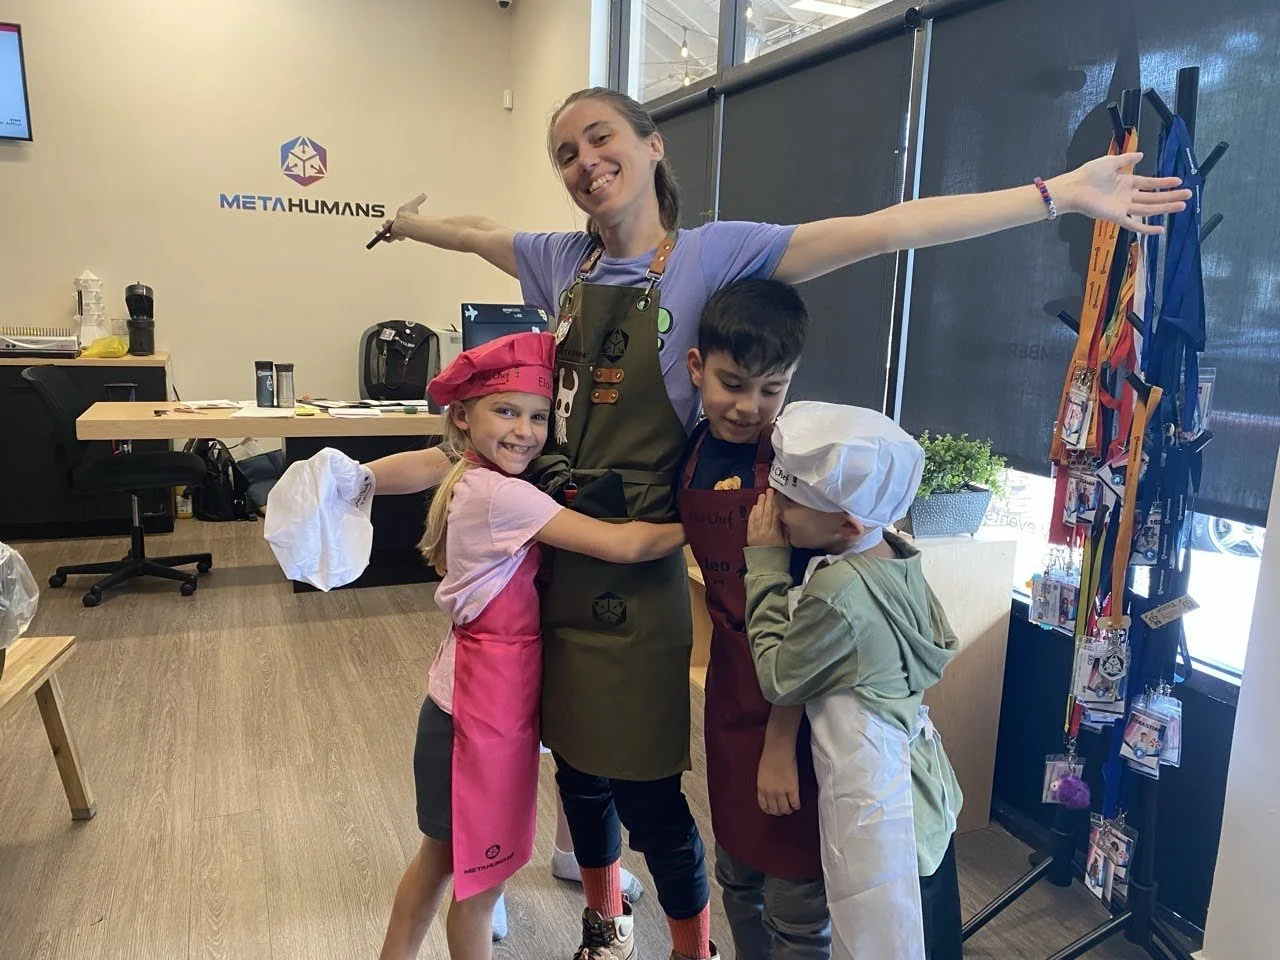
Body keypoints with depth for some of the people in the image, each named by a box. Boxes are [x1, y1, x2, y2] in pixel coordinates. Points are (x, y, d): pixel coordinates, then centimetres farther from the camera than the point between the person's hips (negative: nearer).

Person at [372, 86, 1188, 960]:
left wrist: (1062, 193, -13)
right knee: (576, 766, 19)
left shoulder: (710, 254, -7)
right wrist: (411, 223, 47)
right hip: (555, 555, 5)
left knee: (646, 790, 4)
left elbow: (886, 229, -12)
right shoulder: (566, 260, 7)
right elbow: (480, 232, 28)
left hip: (638, 574, -5)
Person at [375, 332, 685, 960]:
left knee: (440, 854, 26)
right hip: (490, 700, -9)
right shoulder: (502, 494, -24)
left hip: (462, 691, 9)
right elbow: (623, 545, -26)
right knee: (482, 878, 12)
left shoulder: (472, 480, 4)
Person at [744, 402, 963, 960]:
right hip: (920, 783, 8)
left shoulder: (834, 590, -27)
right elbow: (939, 650, 12)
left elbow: (778, 680, -13)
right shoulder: (899, 557, -2)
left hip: (873, 798, -8)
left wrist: (765, 562, -13)